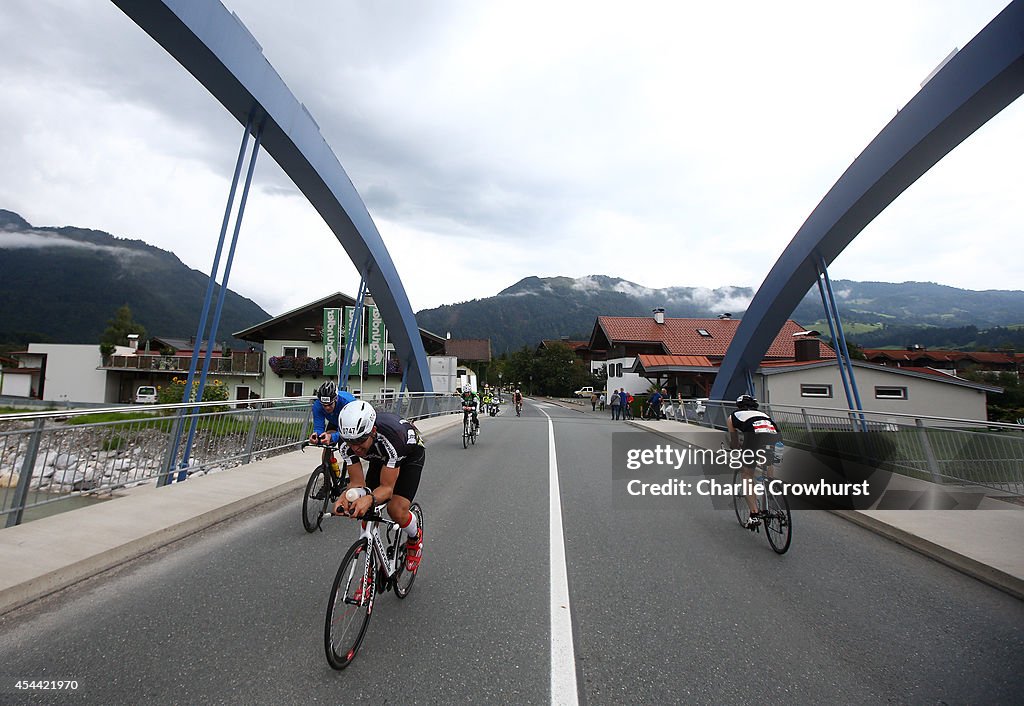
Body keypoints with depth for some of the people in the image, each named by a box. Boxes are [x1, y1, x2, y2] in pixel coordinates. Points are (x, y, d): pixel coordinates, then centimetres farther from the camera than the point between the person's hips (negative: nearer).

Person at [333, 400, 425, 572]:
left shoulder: (389, 437, -43)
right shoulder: (348, 444, -29)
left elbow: (387, 487, -37)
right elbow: (357, 482, -23)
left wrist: (369, 499, -57)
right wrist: (345, 497, -45)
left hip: (410, 455, -5)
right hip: (380, 457, 5)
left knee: (396, 509, -21)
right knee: (367, 511, -6)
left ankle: (415, 537, 14)